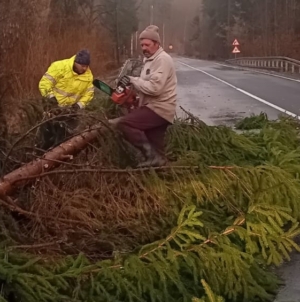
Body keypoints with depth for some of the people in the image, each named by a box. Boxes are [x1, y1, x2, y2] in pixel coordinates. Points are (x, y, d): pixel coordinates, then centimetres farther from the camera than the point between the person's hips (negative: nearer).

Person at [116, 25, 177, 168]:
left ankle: (150, 152, -13)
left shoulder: (162, 60, -15)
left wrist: (132, 80, -15)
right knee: (156, 151, 11)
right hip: (156, 108, 10)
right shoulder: (150, 59, 17)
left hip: (159, 108, -10)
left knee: (123, 123, -17)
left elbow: (154, 87, -24)